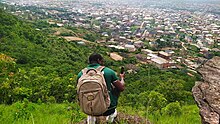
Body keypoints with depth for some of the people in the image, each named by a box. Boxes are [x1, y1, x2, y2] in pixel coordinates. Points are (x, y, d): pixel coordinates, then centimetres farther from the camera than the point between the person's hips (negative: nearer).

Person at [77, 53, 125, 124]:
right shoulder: (109, 71, -10)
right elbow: (121, 88, 2)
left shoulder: (81, 74, -4)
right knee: (117, 87, 23)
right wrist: (122, 78, 23)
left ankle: (91, 117, 25)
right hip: (108, 109, -2)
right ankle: (112, 114, 33)